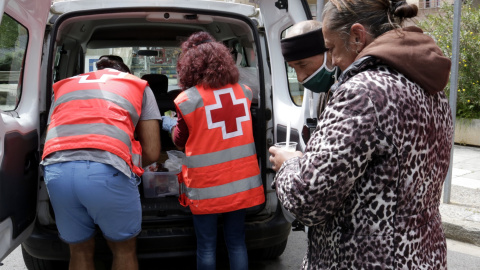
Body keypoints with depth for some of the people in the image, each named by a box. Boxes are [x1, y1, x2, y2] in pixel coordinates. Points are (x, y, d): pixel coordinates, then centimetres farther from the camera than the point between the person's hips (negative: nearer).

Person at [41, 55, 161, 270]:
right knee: (124, 250, 20)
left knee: (80, 251, 23)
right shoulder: (139, 86, 24)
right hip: (107, 169, -3)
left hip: (57, 170, 3)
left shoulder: (64, 86, 32)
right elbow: (151, 152, 16)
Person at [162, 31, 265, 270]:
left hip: (208, 187, -4)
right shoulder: (243, 91, 2)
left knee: (206, 246, 10)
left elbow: (180, 142, 4)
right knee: (236, 242, 14)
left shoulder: (188, 100, -10)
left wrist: (171, 126, 24)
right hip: (242, 182, 4)